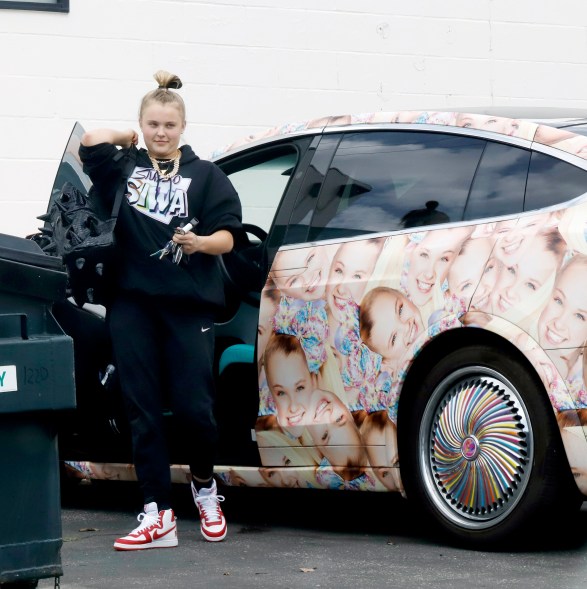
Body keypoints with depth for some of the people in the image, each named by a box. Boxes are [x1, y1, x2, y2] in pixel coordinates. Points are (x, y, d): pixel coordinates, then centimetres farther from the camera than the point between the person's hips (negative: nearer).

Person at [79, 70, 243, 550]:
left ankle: (205, 487, 22)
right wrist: (129, 140, 15)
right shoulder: (123, 170, 14)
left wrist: (201, 243, -18)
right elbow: (91, 140, -1)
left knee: (194, 406, -6)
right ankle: (158, 515, 0)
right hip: (133, 303, 2)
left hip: (189, 304, -2)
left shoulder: (204, 175, 9)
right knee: (143, 410, -1)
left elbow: (227, 236, 2)